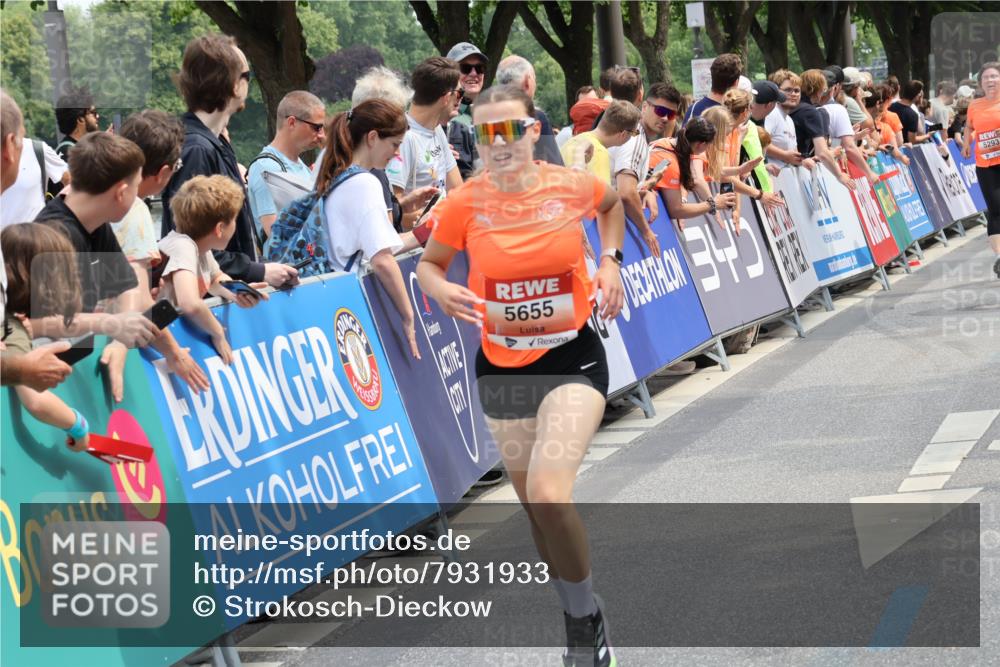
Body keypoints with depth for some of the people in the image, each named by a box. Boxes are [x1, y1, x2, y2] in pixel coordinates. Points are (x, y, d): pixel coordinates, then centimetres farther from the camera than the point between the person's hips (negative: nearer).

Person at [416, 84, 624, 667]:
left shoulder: (572, 186, -11)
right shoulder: (465, 204, -11)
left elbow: (613, 204, 14)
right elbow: (430, 263, 5)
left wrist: (610, 260, -1)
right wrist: (441, 289, -17)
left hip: (572, 357, -3)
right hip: (503, 367, 3)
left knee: (549, 493, -23)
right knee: (536, 506, 12)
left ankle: (586, 620, 1)